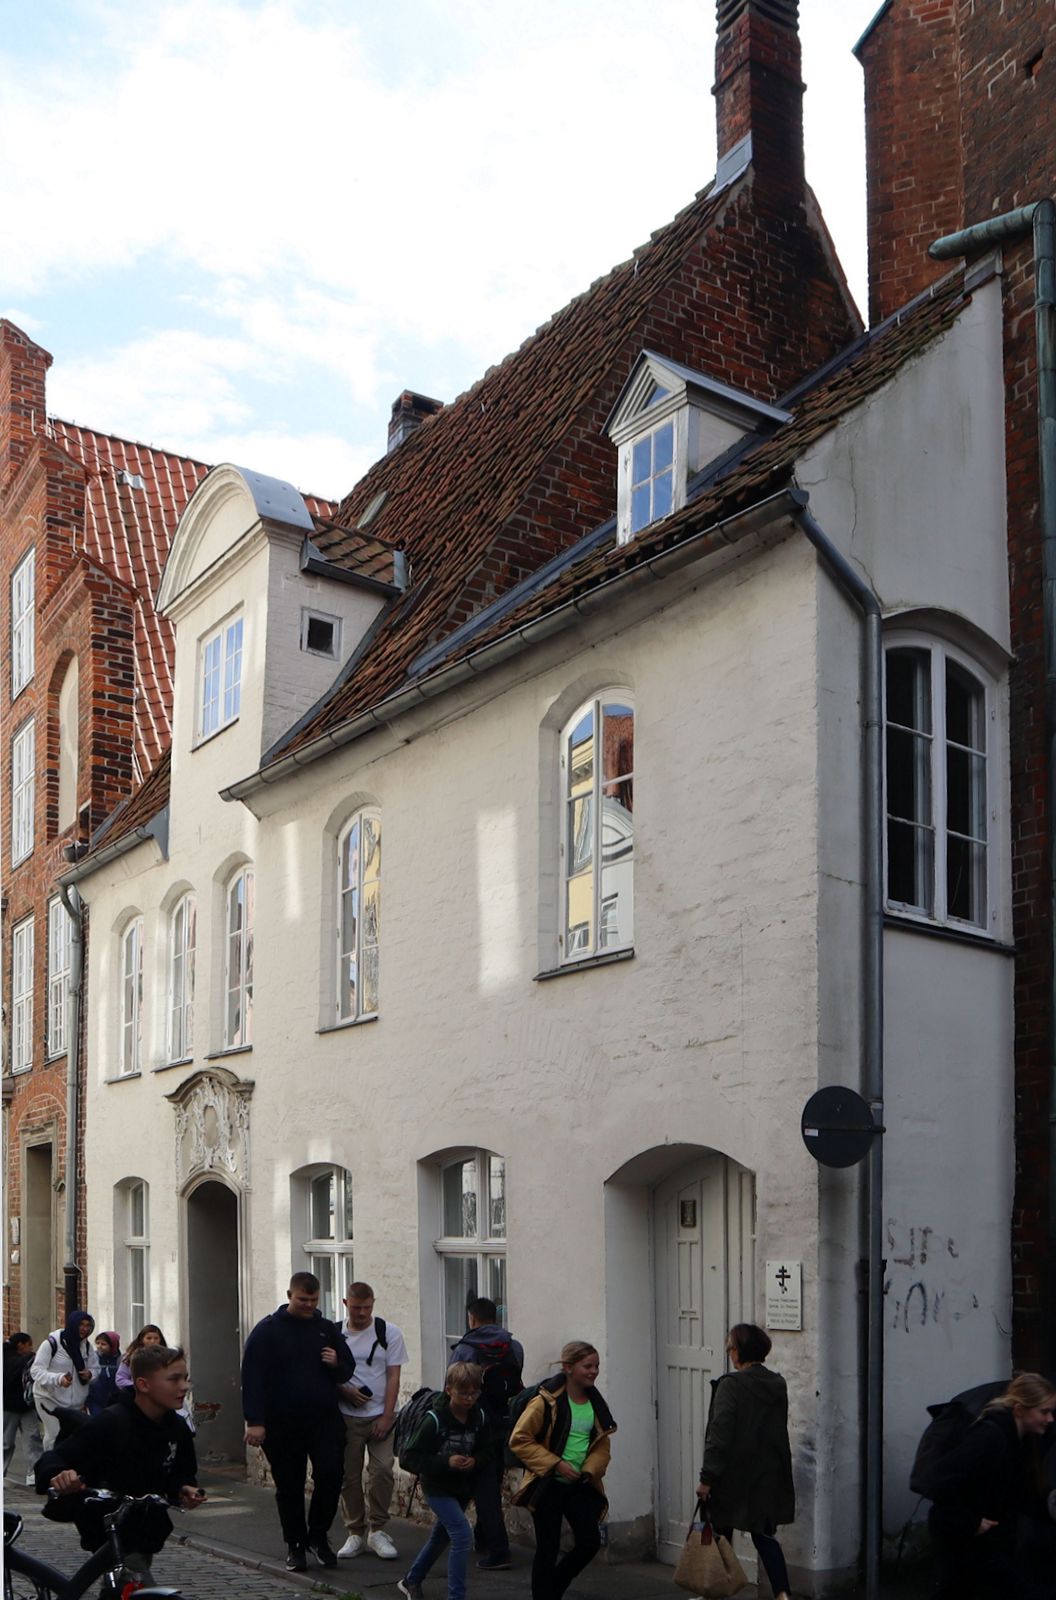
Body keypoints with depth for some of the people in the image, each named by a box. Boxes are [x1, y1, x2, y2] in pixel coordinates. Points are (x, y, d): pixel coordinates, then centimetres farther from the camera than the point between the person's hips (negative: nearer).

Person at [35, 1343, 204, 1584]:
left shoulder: (177, 1428, -3)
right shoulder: (110, 1423, -23)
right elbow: (52, 1460, -24)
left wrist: (182, 1490, -7)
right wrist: (58, 1476, -46)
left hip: (147, 1534, 7)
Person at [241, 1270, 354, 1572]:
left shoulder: (327, 1329, 10)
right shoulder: (268, 1330, -2)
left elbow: (347, 1371, 17)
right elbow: (252, 1377, -7)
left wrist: (336, 1364, -7)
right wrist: (254, 1421, -15)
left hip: (324, 1420, 2)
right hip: (282, 1425, -2)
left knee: (331, 1475, -8)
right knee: (289, 1487, 6)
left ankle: (318, 1535, 14)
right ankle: (295, 1545, 22)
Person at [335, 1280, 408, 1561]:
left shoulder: (389, 1332, 0)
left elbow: (393, 1377, -2)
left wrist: (386, 1416, -8)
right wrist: (345, 1391, -12)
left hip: (380, 1415, -1)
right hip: (347, 1416, 1)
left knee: (382, 1471, -10)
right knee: (349, 1476, 3)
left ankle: (377, 1532, 4)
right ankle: (355, 1533, 16)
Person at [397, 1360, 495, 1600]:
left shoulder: (480, 1417, -9)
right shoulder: (435, 1420, -23)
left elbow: (487, 1451, 5)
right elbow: (409, 1458, -21)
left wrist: (475, 1461, -18)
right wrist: (446, 1462, -29)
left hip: (463, 1488, 6)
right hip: (437, 1488, -6)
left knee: (441, 1535, 21)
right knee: (463, 1534, -19)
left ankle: (411, 1581, 44)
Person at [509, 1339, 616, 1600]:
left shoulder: (595, 1403, 5)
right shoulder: (546, 1401, -14)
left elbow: (601, 1446, 13)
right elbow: (519, 1439, -14)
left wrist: (590, 1470, -8)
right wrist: (555, 1464, -18)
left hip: (580, 1486, 6)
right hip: (548, 1485, -6)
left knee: (590, 1542, -1)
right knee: (548, 1549, 1)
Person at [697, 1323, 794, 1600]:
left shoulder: (731, 1385, -17)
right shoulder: (778, 1385, 3)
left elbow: (719, 1435, -19)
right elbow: (778, 1430, 13)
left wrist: (707, 1477, -16)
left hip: (734, 1475, -5)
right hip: (769, 1474, 5)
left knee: (721, 1535, 11)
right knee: (764, 1535, 10)